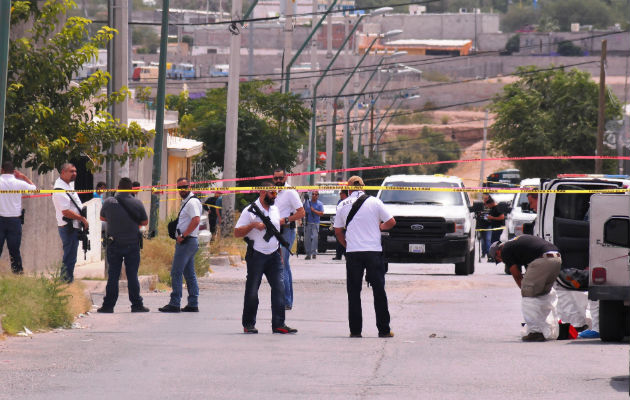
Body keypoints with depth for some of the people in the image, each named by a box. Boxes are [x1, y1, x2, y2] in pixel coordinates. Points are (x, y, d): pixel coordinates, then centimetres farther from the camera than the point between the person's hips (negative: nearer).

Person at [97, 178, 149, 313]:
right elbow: (145, 222, 5)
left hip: (113, 245, 1)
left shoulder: (109, 202, -4)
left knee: (113, 276, 6)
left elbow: (102, 217, 14)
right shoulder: (137, 203, -7)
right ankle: (136, 305, 6)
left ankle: (108, 305, 7)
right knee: (132, 275, 4)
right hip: (132, 244, -1)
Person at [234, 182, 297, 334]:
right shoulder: (250, 211, -5)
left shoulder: (275, 210, 15)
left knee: (279, 288, -4)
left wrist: (280, 254, 19)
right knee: (252, 291, 0)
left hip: (273, 255, 5)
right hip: (256, 255, -5)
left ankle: (278, 324, -4)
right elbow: (237, 233, -8)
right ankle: (248, 324, 11)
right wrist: (253, 225, -21)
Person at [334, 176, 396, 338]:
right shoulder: (374, 202, 0)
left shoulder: (342, 205, 4)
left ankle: (355, 330, 2)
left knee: (354, 292, 6)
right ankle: (384, 329, 4)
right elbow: (391, 222, 1)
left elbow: (338, 231, 9)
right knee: (379, 291, 4)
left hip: (352, 252, 1)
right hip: (373, 250, -1)